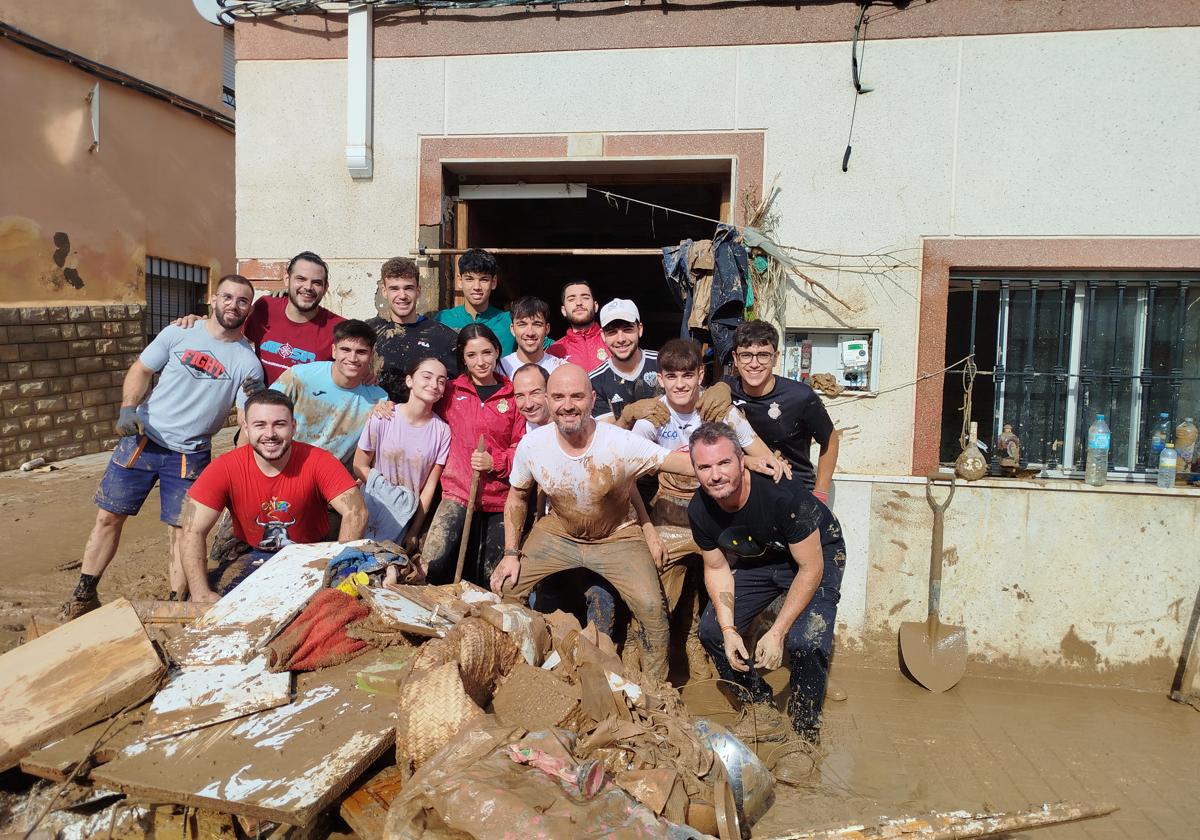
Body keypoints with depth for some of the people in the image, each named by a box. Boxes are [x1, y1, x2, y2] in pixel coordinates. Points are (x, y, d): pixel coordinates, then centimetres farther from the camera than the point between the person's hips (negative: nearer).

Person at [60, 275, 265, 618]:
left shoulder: (248, 362, -7)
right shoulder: (178, 334, -3)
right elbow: (141, 370, 6)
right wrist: (128, 409, -9)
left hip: (190, 456, -1)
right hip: (142, 439, 2)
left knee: (180, 531, 2)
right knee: (108, 516, 8)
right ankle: (84, 595, 25)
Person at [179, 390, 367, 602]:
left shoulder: (318, 462, -19)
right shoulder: (225, 469, -14)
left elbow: (356, 513, -26)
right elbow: (192, 532, -15)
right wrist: (202, 594, -25)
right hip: (253, 557, 2)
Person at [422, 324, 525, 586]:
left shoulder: (512, 395, 6)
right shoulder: (451, 392, 8)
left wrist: (495, 462, -12)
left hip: (500, 498, 1)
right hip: (458, 491, -1)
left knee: (492, 578, 5)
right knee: (433, 565, -18)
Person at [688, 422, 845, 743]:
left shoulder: (781, 494, -36)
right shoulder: (699, 511, -18)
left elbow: (811, 567, -27)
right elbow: (717, 568, -3)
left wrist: (776, 633, -28)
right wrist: (728, 629, -16)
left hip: (816, 554, -5)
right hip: (756, 560, 6)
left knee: (805, 641, -26)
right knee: (711, 630, -5)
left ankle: (806, 733, 0)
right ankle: (762, 713, 14)